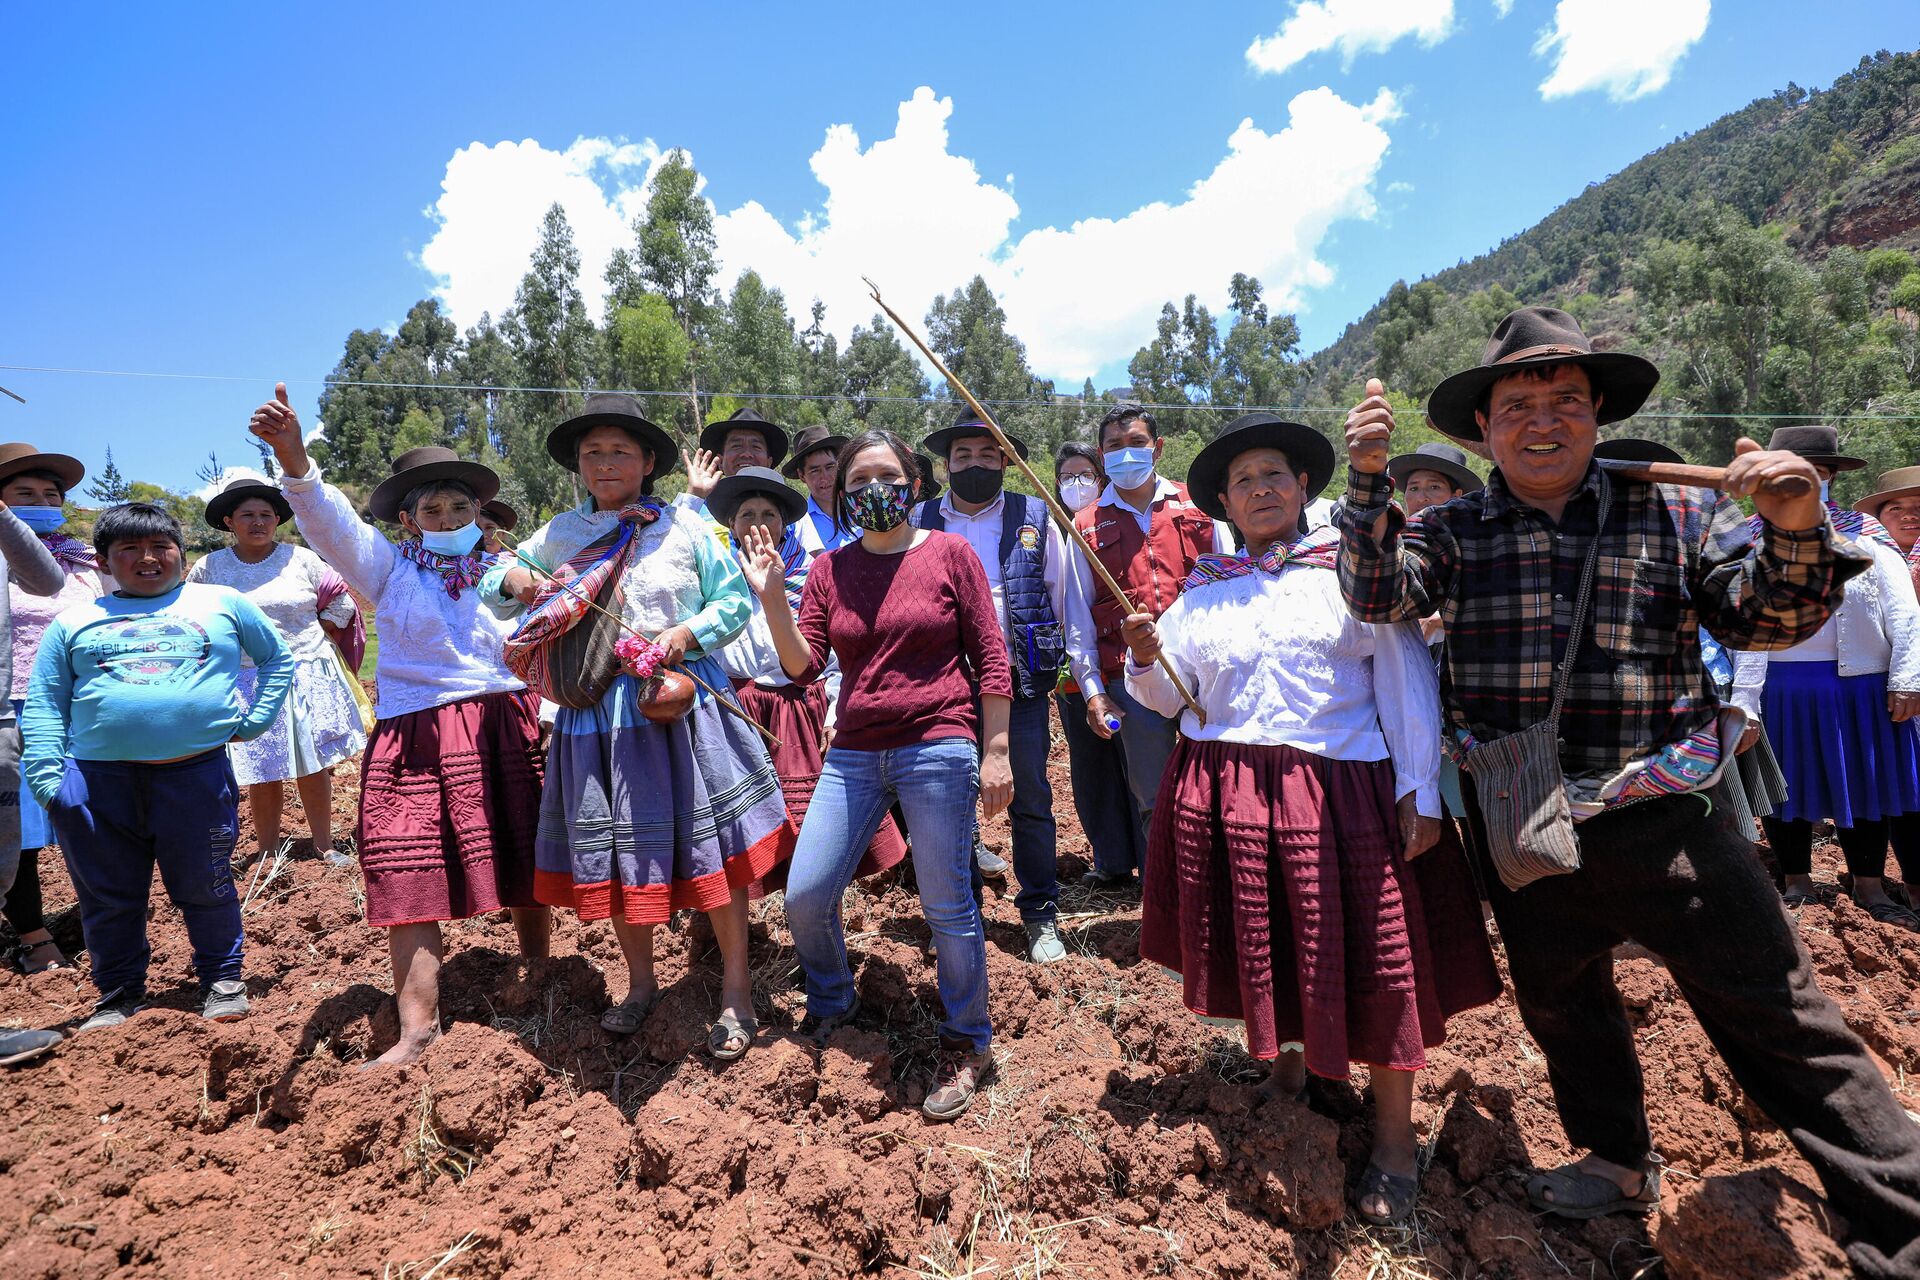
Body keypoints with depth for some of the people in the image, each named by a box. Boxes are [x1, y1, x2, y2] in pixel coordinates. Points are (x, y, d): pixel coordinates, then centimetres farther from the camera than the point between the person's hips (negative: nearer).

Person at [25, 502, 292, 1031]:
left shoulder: (223, 603, 12)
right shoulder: (75, 622, 13)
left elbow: (278, 657, 22)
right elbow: (44, 705, 10)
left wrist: (256, 718, 11)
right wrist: (47, 778, -1)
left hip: (197, 773, -1)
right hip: (97, 780, 2)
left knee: (204, 888, 7)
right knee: (108, 897, 12)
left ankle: (222, 979, 25)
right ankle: (120, 993, 30)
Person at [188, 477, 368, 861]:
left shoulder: (301, 559, 1)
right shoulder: (209, 568, 3)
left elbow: (341, 602, 9)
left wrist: (316, 635, 2)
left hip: (306, 675, 0)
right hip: (246, 682, 0)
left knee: (313, 766, 5)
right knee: (262, 774, 4)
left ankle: (324, 845, 16)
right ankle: (268, 853, 17)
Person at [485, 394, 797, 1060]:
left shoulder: (685, 525, 0)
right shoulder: (560, 534, 9)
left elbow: (735, 599, 0)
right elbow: (495, 586, 19)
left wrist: (687, 635, -16)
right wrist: (511, 579, -4)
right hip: (597, 713, 4)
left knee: (710, 841, 0)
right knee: (612, 849, 12)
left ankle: (737, 990, 16)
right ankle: (641, 984, 33)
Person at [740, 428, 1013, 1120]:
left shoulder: (950, 553, 0)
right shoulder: (829, 569, 9)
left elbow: (991, 657, -2)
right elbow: (803, 665, 3)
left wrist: (995, 752, -5)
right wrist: (771, 597, -10)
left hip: (938, 748, -4)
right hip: (855, 753, 4)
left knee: (947, 906, 3)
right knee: (805, 895, 5)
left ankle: (968, 1044, 27)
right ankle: (831, 1005, 36)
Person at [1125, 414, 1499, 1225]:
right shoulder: (1202, 589, 11)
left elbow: (1406, 681, -3)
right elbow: (1168, 698, 12)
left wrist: (1420, 788, -9)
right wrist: (1146, 659, -9)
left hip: (1342, 787, -3)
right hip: (1224, 791, 3)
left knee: (1370, 954, 2)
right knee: (1258, 948, 14)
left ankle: (1394, 1135, 21)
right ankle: (1284, 1068, 40)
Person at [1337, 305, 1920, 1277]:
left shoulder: (1671, 511, -1)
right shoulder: (1454, 530, 1)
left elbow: (1764, 620, -1)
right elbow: (1377, 596, -12)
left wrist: (1792, 531, -21)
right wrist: (1365, 479, -23)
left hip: (1663, 819, -2)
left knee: (1777, 1020, 3)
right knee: (1559, 999, 21)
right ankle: (1618, 1163, 46)